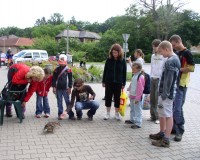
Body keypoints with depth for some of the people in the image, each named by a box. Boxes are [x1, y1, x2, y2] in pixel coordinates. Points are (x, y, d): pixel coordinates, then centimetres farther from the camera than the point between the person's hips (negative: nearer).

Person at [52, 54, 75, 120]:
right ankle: (60, 114, 16)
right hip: (58, 88, 2)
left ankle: (71, 114, 8)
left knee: (67, 101, 2)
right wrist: (54, 87, -1)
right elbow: (54, 79, 6)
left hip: (65, 88, -2)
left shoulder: (68, 70, -2)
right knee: (59, 102, 8)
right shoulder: (56, 70, 4)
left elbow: (70, 79, 0)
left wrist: (70, 88, -3)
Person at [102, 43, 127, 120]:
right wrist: (103, 81, 3)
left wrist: (123, 83, -1)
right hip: (109, 82, 1)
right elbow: (105, 71, 4)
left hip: (118, 83, -1)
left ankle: (117, 113, 21)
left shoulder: (122, 60, -3)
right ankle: (108, 113, 19)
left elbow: (124, 73, 1)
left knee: (117, 98, 7)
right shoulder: (109, 59, -1)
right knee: (108, 98, 6)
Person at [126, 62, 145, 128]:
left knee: (137, 110, -2)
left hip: (137, 97, -10)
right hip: (132, 96, 10)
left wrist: (137, 98, -22)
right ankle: (132, 120, 39)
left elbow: (140, 89, -22)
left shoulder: (140, 77, -20)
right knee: (132, 109, 23)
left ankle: (138, 123, 5)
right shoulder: (134, 76, 10)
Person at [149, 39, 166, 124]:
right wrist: (151, 77, 12)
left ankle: (158, 117, 3)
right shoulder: (153, 56, 13)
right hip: (153, 79, 6)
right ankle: (153, 116, 18)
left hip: (159, 79, -6)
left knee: (158, 99, -6)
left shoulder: (164, 56, -7)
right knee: (152, 98, 8)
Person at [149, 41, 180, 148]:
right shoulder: (174, 59, 14)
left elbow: (169, 80, -22)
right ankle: (162, 133, 32)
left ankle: (166, 140, 3)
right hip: (164, 92, 10)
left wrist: (165, 94, -18)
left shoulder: (170, 61, -18)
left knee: (168, 115, -4)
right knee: (161, 113, 19)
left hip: (167, 93, -10)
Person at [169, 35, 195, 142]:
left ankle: (180, 131, 4)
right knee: (172, 107, 12)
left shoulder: (186, 53, -10)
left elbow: (192, 68, -17)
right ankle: (174, 127, 24)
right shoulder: (176, 53, 14)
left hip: (181, 85, -8)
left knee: (178, 108, -8)